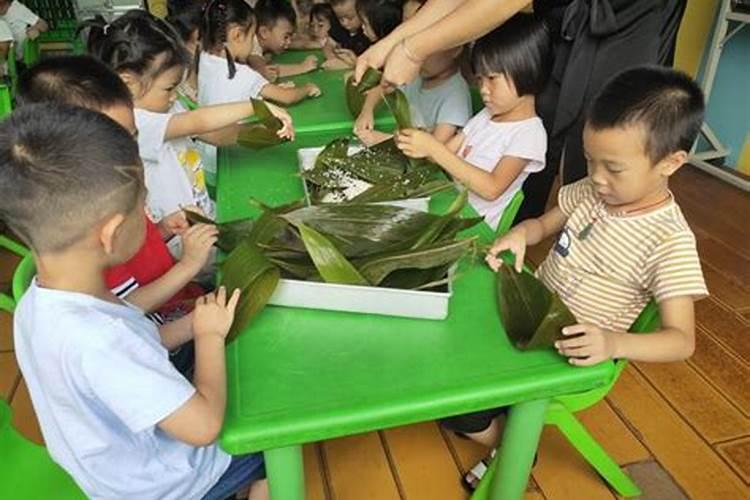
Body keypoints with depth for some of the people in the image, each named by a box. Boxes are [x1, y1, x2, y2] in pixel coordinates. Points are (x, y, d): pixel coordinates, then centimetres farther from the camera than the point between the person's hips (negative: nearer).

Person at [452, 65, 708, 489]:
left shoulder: (670, 242, -23)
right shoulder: (591, 191, -6)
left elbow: (682, 340, -22)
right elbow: (545, 223, 12)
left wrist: (615, 343, -41)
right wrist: (520, 234, -12)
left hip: (572, 354, -7)